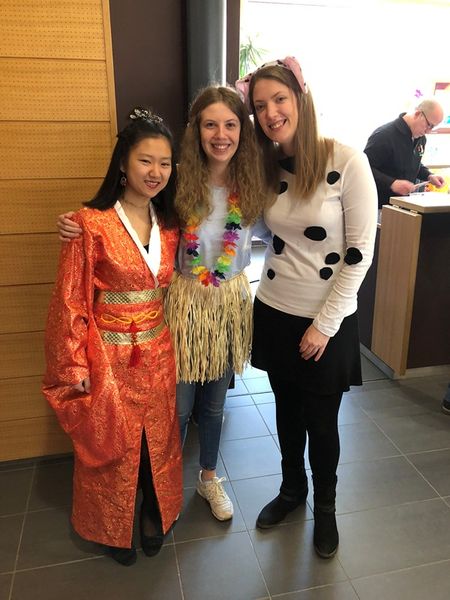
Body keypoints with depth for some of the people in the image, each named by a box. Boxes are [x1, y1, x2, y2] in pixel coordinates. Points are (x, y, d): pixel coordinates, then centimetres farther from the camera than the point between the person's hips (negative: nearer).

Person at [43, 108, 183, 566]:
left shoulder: (169, 225, 1)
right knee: (111, 442, 15)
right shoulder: (92, 224, -16)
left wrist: (171, 340, 13)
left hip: (157, 352, 5)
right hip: (109, 356, -4)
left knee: (158, 437, 19)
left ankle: (154, 513, 46)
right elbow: (71, 298, -12)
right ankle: (113, 527, 41)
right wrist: (76, 365, -10)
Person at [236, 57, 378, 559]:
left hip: (327, 319, -4)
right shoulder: (265, 167, 1)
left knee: (321, 420, 12)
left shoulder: (346, 161, -15)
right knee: (286, 409, 20)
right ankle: (291, 488, 45)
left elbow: (360, 252, -14)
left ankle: (325, 507, 39)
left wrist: (324, 324, -13)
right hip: (274, 311, 4)